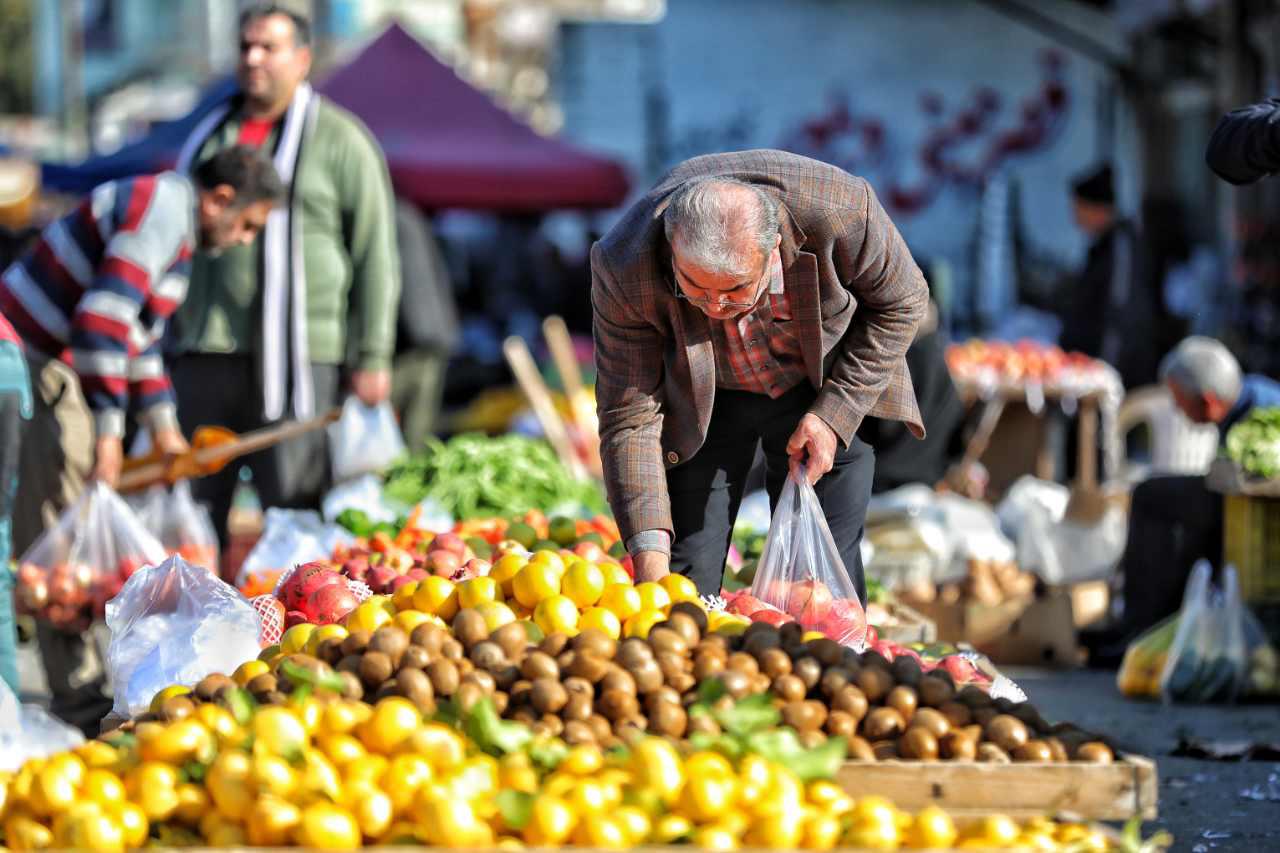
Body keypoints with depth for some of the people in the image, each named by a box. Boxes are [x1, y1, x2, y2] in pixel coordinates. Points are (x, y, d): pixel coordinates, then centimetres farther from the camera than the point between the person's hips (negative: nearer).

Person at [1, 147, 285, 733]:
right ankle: (78, 696, -10)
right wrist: (108, 429, -24)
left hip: (53, 362, 11)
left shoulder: (172, 222, 17)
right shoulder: (162, 211, -17)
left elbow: (139, 331, 27)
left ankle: (81, 682, 17)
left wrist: (162, 424, 24)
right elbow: (103, 317, -26)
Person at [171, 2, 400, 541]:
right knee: (196, 502, 3)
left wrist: (372, 357, -5)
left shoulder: (339, 141, 3)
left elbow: (375, 256, 1)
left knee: (291, 506, -6)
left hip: (297, 352, -5)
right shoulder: (209, 137, 18)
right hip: (206, 353, 5)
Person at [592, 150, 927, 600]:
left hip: (825, 388, 0)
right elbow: (628, 419, -25)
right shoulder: (624, 269, -34)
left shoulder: (839, 209, -35)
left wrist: (833, 414, -20)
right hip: (700, 400, 0)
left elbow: (900, 303, -13)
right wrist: (650, 561, -33)